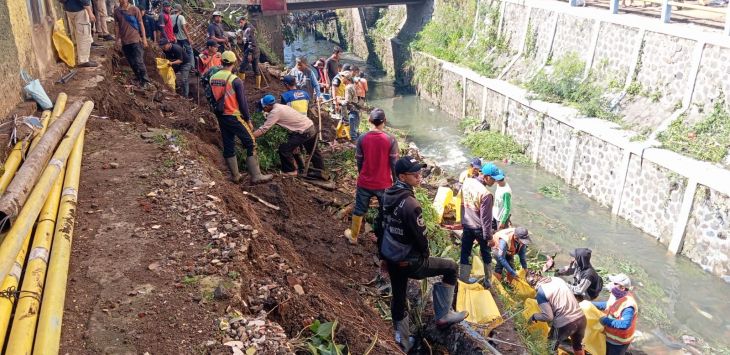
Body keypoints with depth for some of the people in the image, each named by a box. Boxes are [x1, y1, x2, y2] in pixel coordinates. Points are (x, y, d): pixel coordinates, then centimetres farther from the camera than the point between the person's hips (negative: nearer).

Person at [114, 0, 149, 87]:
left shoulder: (134, 9, -3)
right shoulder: (117, 11, 6)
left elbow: (141, 24, 0)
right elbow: (117, 26, 12)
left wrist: (144, 38, -4)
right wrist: (118, 39, 8)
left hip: (136, 40, -4)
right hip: (124, 41, 4)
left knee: (139, 61, -9)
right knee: (132, 63, 8)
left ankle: (145, 81, -1)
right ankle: (139, 79, 20)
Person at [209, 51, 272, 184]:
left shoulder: (213, 78, 3)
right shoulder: (236, 80, -15)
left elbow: (212, 98, 12)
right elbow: (242, 103, -13)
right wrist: (248, 120, -4)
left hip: (221, 117, 7)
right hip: (234, 117, -7)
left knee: (228, 146, 13)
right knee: (251, 144, 0)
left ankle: (235, 175, 20)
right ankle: (256, 176, -2)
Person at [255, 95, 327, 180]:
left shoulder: (275, 112, -17)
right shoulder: (279, 106, 9)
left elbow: (263, 129, -19)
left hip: (304, 132, -10)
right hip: (311, 127, 10)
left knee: (283, 149, -4)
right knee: (313, 151, 22)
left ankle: (290, 170, 10)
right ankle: (320, 171, 33)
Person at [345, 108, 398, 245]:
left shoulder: (362, 138, -10)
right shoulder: (391, 140, -15)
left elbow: (359, 161, -1)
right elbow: (394, 164, -10)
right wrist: (395, 180, 4)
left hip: (364, 183, 1)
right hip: (384, 183, -1)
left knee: (359, 210, 19)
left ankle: (353, 236, 34)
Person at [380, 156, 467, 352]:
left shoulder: (388, 195, -2)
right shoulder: (410, 203, -27)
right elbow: (420, 236, -21)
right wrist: (425, 255, 0)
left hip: (389, 258, 8)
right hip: (408, 262, -8)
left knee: (398, 296, 21)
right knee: (450, 267, 9)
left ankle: (402, 341, 38)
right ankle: (443, 315, 17)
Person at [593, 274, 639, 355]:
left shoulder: (628, 305, -35)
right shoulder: (615, 295, -8)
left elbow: (625, 324, -44)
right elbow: (608, 305, 13)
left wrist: (606, 321, -38)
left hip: (619, 341, -8)